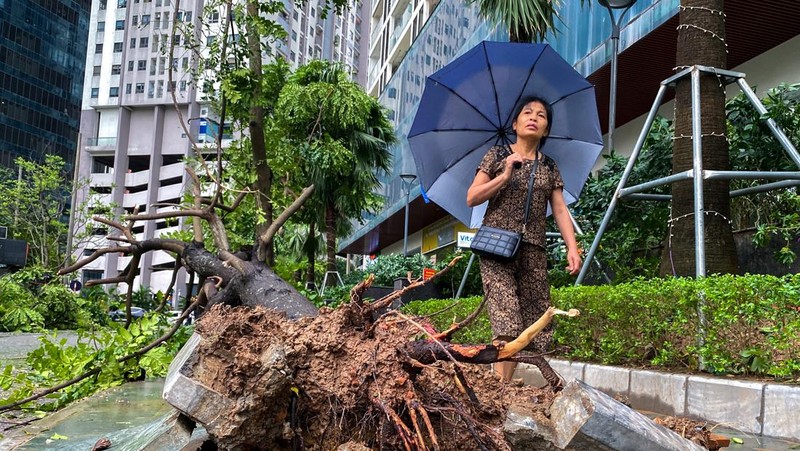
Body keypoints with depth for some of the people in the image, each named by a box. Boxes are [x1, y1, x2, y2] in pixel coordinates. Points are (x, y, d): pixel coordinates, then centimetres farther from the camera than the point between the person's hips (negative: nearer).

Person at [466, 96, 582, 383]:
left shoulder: (549, 167, 17)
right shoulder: (497, 156, 9)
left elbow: (560, 210, 11)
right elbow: (471, 198, 3)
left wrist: (572, 247, -4)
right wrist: (505, 175, -8)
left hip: (534, 251, 4)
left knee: (535, 325, -2)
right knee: (507, 325, -17)